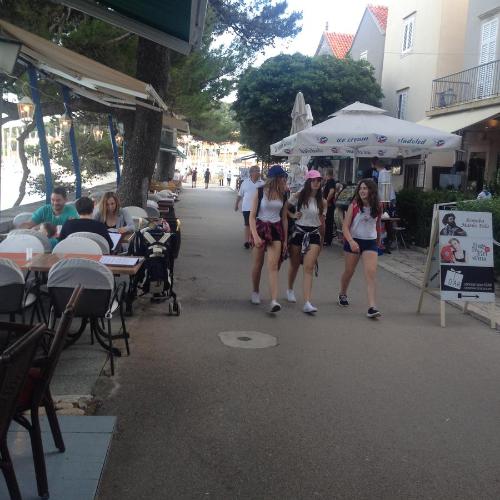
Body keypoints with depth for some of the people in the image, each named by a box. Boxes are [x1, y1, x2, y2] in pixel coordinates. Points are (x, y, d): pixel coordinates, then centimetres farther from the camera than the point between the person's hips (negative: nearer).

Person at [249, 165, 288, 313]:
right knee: (258, 264, 9)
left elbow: (284, 218, 10)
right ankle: (255, 292, 33)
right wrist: (255, 236, -22)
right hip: (261, 227, -2)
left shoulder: (283, 195, 4)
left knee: (273, 265, -11)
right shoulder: (260, 192, -8)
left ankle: (274, 301, -18)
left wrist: (285, 240, 10)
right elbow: (252, 216, -9)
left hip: (276, 230, 2)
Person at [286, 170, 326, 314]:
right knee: (294, 265, 15)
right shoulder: (298, 197, -2)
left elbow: (322, 222, 11)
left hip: (314, 234, 0)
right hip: (298, 232, 0)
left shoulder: (322, 202, 3)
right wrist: (292, 215, -11)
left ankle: (307, 303, -15)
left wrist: (321, 239, 17)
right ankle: (290, 289, 43)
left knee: (309, 268, -10)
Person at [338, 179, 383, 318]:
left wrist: (378, 242, 25)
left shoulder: (377, 207, -1)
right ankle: (342, 294, 40)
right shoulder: (354, 206, -8)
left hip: (370, 243, 1)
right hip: (353, 241, -1)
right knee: (349, 272, 12)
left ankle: (372, 307, -17)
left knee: (371, 273, -13)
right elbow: (345, 227, -12)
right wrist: (351, 241, -27)